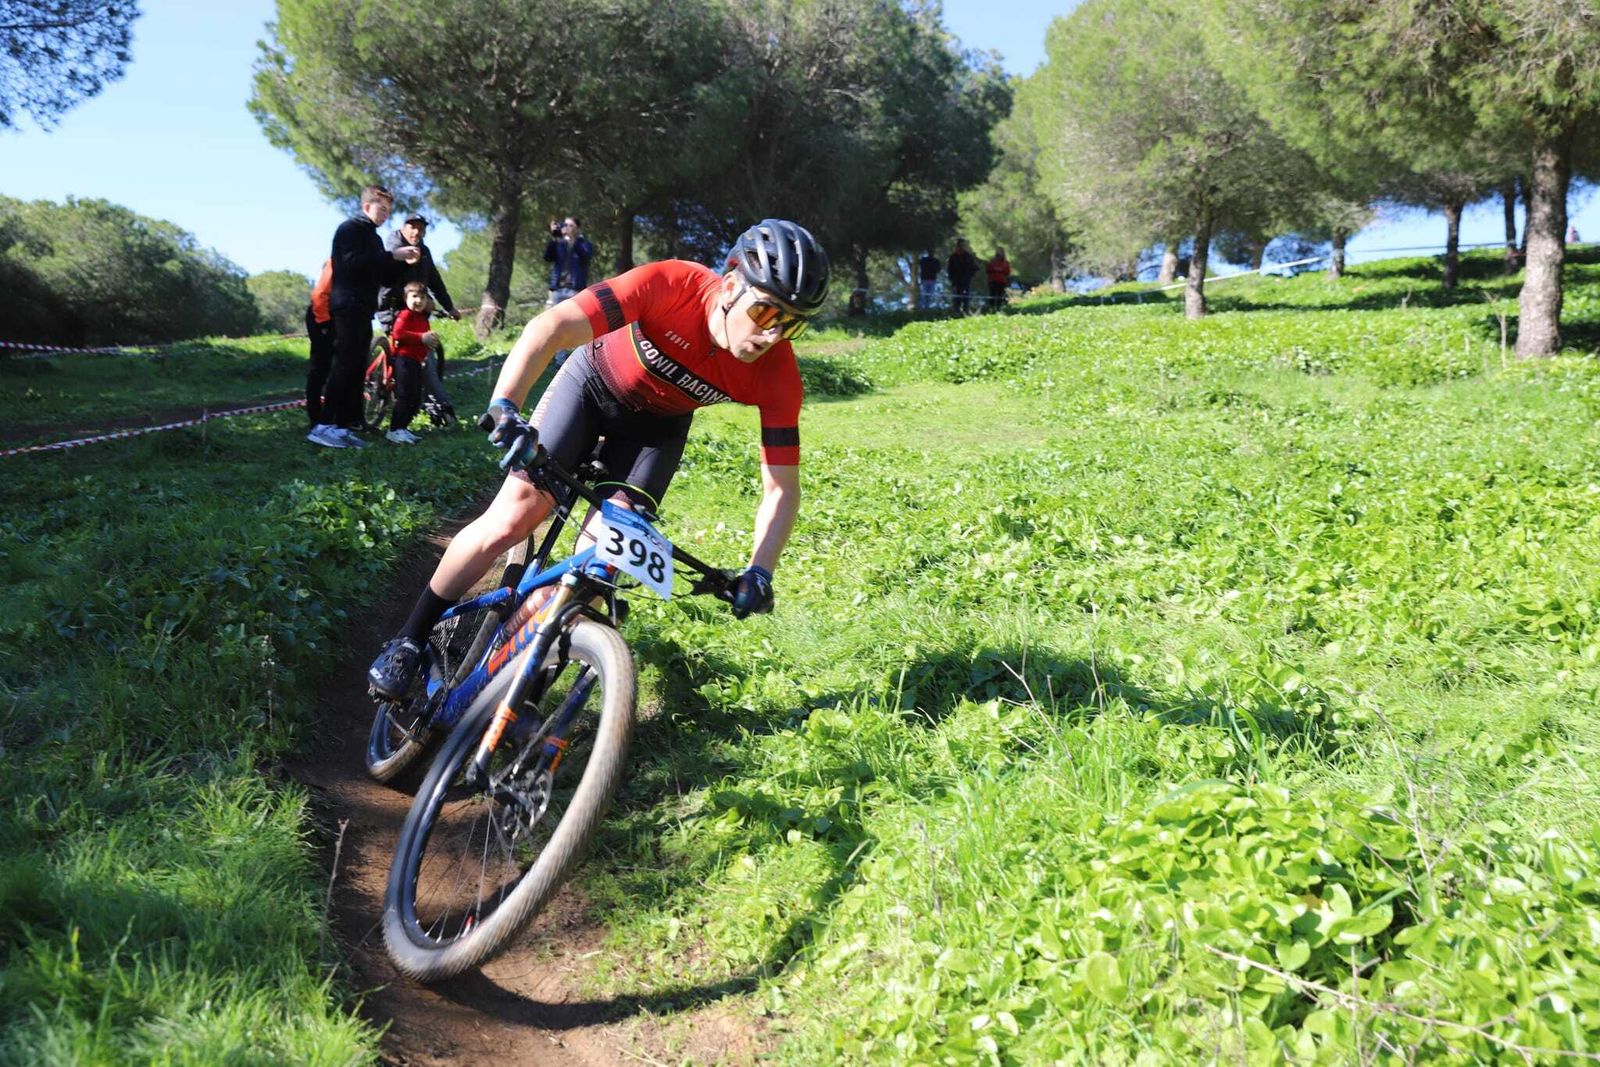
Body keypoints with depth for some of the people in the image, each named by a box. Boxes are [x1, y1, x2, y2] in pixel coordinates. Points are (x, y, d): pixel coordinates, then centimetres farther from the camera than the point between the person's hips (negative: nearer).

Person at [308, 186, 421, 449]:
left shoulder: (373, 237, 24)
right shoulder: (350, 228, -4)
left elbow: (383, 276, 22)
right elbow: (353, 262, -19)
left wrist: (404, 263, 6)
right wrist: (392, 256, -17)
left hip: (363, 309, 9)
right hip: (347, 307, -9)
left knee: (356, 368, 5)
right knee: (345, 364, -16)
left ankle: (345, 426, 6)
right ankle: (323, 426, -20)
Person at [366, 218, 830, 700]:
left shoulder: (777, 373, -28)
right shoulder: (672, 285, -36)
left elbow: (782, 487, -23)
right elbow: (550, 327, -39)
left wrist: (759, 573, -34)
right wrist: (505, 407, -53)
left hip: (657, 423, 2)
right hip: (595, 383, -2)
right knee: (511, 520, -11)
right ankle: (409, 640, 9)